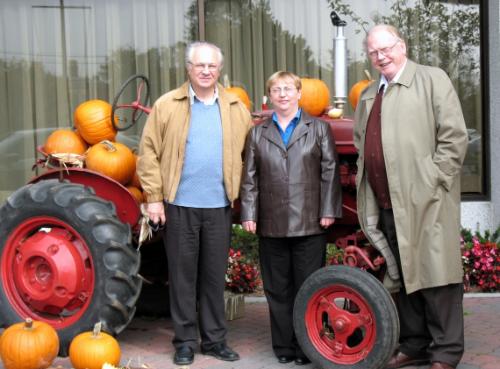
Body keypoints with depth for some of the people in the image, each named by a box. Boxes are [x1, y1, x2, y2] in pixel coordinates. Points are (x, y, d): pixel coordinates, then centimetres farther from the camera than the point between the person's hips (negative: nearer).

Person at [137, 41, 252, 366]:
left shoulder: (236, 109, 7)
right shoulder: (167, 105, 0)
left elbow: (248, 154, 7)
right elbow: (149, 153, -2)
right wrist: (154, 197, -7)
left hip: (219, 206, 2)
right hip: (180, 205, -2)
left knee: (214, 274, 10)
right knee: (183, 274, 6)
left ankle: (214, 339, 21)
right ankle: (185, 340, 17)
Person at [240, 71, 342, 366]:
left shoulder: (319, 129, 7)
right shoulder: (258, 134, 12)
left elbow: (330, 171, 1)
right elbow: (250, 177, 8)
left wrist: (329, 210, -7)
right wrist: (249, 214, 0)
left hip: (309, 223, -2)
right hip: (272, 225, 2)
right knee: (278, 289, 8)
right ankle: (284, 345, 17)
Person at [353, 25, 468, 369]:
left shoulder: (432, 79, 0)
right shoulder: (368, 96, 18)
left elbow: (455, 136, -8)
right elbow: (363, 150, 20)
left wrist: (432, 182, -13)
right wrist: (369, 202, 12)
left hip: (427, 202, -6)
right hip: (388, 205, 6)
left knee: (436, 275, -2)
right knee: (403, 276, 12)